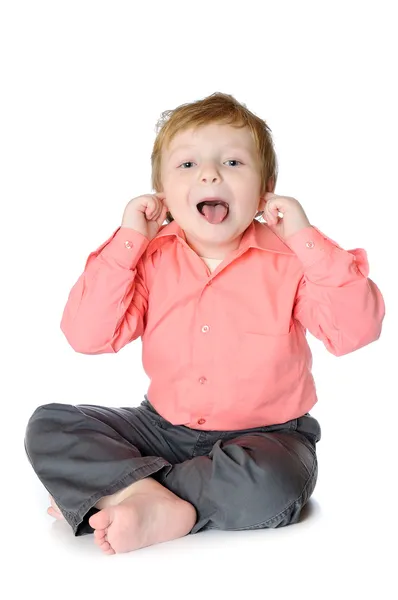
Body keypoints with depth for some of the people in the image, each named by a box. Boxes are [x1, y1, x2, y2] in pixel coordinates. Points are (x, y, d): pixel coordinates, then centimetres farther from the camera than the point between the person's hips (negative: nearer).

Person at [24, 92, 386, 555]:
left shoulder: (289, 260, -9)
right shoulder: (150, 259, -2)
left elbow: (358, 330, -20)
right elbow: (86, 336, -11)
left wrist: (307, 240, -24)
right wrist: (125, 242, -14)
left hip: (264, 435, -3)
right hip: (164, 427, 4)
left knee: (270, 485, -38)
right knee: (48, 426, -11)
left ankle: (110, 490, -21)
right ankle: (165, 507, -26)